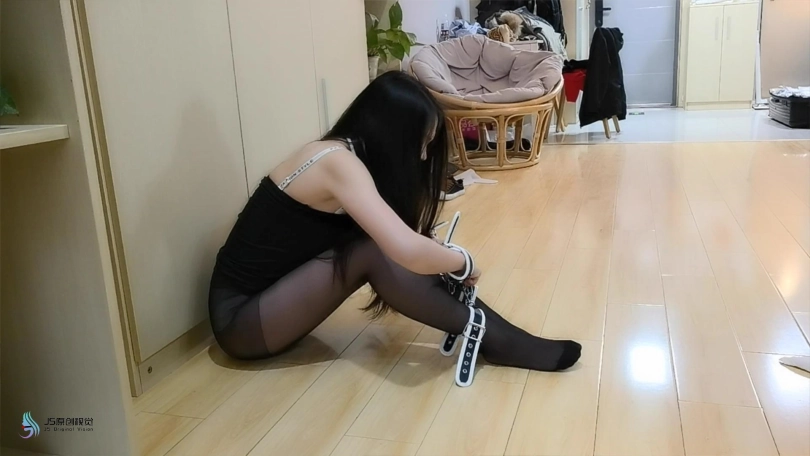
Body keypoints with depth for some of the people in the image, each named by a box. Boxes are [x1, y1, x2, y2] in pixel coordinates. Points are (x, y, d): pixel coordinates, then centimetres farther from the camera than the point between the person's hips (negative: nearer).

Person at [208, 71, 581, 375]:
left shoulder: (344, 154, 3)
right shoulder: (339, 162, -24)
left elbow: (403, 241, 8)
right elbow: (408, 251, -36)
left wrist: (445, 256, -10)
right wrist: (464, 262, -17)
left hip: (273, 298, 8)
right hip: (239, 317, -8)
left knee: (379, 241, -7)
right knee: (374, 252, -25)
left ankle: (479, 324, -7)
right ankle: (492, 340, -16)